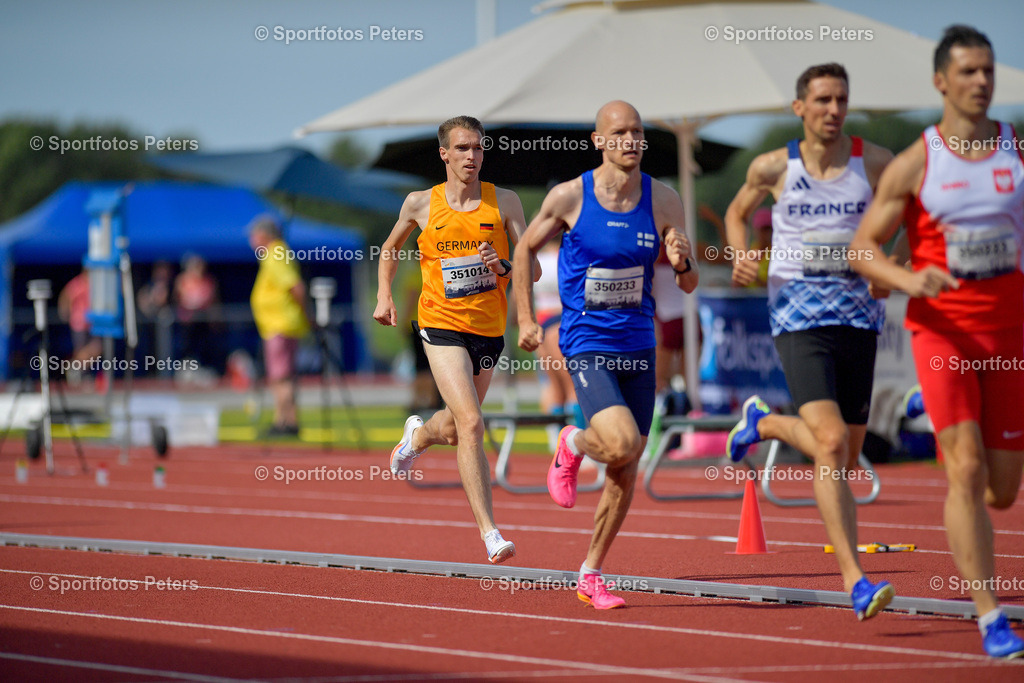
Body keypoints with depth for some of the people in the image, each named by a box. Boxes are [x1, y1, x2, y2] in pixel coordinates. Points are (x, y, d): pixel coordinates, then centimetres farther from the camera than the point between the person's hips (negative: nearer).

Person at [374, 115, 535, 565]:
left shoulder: (504, 203, 1)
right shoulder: (421, 204, 1)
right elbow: (390, 249, 19)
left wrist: (503, 267, -20)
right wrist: (384, 295, 5)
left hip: (489, 329, 3)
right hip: (442, 325, -3)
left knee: (453, 431, 17)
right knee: (471, 424, -19)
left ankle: (417, 434, 55)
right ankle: (490, 534, -19)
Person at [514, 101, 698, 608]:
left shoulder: (663, 201, -1)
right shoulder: (569, 197, -8)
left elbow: (689, 285, 4)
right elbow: (525, 249, 8)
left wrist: (682, 262, -19)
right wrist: (525, 319, 3)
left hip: (638, 345, 4)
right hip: (586, 344, -4)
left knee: (626, 470, 7)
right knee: (621, 443, -25)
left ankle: (590, 574, 23)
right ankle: (573, 446, 11)